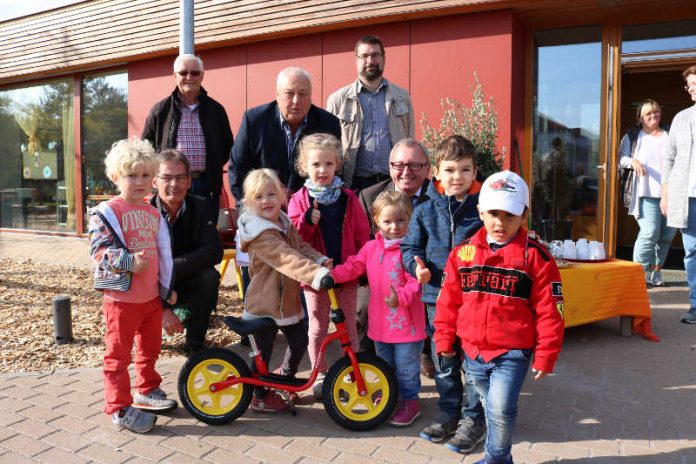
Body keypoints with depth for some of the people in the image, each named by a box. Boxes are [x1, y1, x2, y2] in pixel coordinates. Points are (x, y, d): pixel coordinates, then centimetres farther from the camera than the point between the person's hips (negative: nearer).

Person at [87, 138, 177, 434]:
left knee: (150, 348, 20)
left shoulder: (153, 213, 9)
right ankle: (120, 408, 15)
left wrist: (167, 287, 16)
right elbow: (99, 248, -18)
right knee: (118, 354, 5)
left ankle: (147, 391, 39)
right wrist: (128, 261, -32)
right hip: (122, 296, -7)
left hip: (152, 295, 7)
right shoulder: (106, 212, -10)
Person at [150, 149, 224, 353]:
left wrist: (171, 269, -32)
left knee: (209, 276, -29)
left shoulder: (200, 207, -10)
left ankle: (195, 343, -11)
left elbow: (214, 251, -21)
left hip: (187, 285, 1)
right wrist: (161, 309, -32)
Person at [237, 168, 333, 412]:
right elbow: (287, 259, -38)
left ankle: (283, 378, 42)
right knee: (263, 352, 8)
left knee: (299, 342, 17)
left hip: (288, 300, 8)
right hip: (264, 305, -8)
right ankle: (261, 397, 29)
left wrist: (321, 260, -14)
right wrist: (317, 274, -49)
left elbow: (301, 246, 6)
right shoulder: (260, 233, -25)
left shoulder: (285, 223, 6)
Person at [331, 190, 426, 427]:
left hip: (406, 322, -6)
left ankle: (410, 402, 29)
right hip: (380, 321, 6)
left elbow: (417, 281, -21)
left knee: (406, 367, 8)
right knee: (384, 364, 25)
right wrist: (330, 274, -7)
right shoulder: (371, 247, 2)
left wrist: (401, 296, -36)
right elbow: (352, 267, 6)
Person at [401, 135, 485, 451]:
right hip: (437, 296, 3)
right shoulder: (424, 211, 2)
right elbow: (410, 246, 5)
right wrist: (417, 265, -15)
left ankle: (473, 417, 27)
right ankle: (449, 412, 35)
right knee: (443, 361, 16)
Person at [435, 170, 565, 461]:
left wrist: (545, 355, -7)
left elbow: (549, 311, -8)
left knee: (501, 408, -12)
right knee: (493, 407, 20)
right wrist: (444, 339, 8)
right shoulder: (463, 253, -1)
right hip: (472, 350, 4)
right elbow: (448, 300, 6)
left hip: (513, 352, -4)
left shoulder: (535, 257, -10)